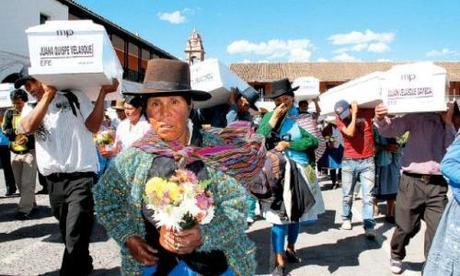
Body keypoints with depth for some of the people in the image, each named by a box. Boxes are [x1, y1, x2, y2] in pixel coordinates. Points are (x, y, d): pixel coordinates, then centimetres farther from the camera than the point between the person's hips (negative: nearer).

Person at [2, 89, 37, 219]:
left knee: (27, 183, -8)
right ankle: (31, 205, 24)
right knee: (20, 183, 11)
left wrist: (28, 138, -24)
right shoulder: (9, 113, 6)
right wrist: (15, 132, -20)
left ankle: (24, 209, -7)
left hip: (29, 151, -5)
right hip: (14, 153, 5)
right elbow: (5, 131, 1)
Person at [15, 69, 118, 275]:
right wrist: (48, 94, -10)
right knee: (68, 234, 21)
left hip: (81, 176, -5)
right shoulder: (30, 109, 12)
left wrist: (102, 93, -12)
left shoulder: (74, 97, 4)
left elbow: (93, 126, -7)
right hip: (53, 181, 5)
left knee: (75, 239, -8)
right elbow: (28, 127, -11)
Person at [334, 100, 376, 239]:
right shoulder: (340, 120, -5)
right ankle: (346, 219, 31)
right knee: (347, 195, 11)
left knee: (368, 196, -5)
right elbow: (350, 132, -21)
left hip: (367, 161, 0)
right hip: (349, 162, 1)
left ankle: (369, 226, -5)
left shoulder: (366, 112, -3)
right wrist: (354, 114, -16)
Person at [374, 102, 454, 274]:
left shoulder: (453, 126, 12)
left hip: (438, 184, 3)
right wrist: (381, 119, -31)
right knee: (406, 227, 9)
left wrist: (448, 122, -6)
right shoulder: (418, 117, 1)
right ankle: (396, 256, 36)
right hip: (412, 181, -2)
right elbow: (390, 130, -9)